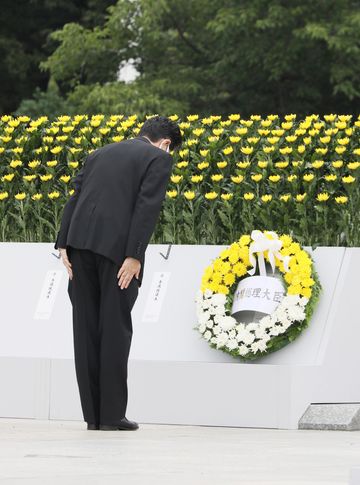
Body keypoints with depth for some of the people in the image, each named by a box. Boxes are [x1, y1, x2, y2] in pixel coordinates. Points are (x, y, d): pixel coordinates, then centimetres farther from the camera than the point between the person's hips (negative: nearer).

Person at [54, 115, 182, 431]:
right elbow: (148, 206, -7)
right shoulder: (159, 158, 6)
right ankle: (112, 414, 2)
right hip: (116, 246, -5)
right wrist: (135, 256, -12)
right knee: (115, 328, 1)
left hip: (79, 241, 5)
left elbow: (74, 199, 14)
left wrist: (63, 245, 8)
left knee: (86, 327, 8)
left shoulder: (101, 154, 24)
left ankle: (92, 414, 11)